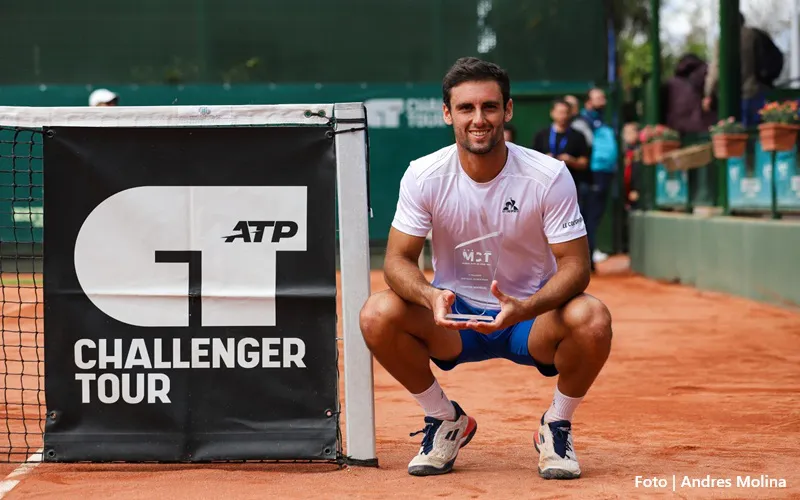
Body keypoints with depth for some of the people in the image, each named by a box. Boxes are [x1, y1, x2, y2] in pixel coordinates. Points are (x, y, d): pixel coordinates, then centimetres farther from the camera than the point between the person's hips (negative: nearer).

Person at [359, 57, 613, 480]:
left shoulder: (549, 175, -15)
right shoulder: (423, 176, -11)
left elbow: (575, 264, -16)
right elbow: (398, 260, -11)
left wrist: (523, 308, -37)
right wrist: (431, 296, -35)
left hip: (531, 318, -1)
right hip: (453, 318, 2)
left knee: (592, 319, -33)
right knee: (377, 314, -27)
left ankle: (556, 426, -2)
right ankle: (446, 420, 1)